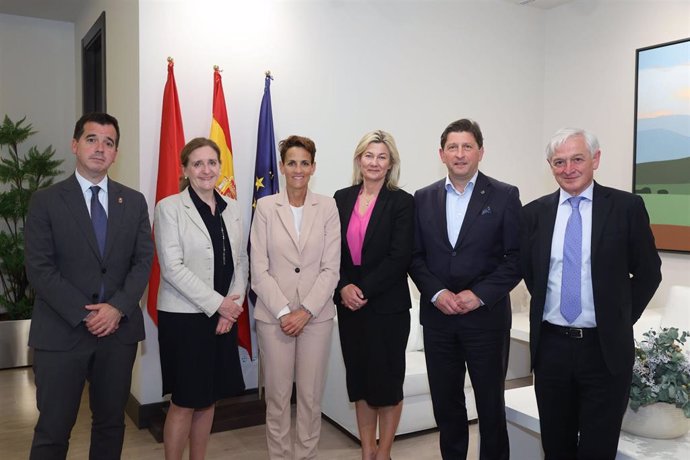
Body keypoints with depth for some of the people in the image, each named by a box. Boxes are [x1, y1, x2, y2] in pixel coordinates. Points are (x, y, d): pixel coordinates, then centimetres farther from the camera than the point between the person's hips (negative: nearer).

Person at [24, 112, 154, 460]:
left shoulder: (134, 202, 8)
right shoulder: (46, 201, 0)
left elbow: (143, 260, 3)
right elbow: (39, 269, -6)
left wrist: (118, 307, -11)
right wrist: (84, 314, -14)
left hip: (119, 329, 3)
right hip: (62, 331, -3)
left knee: (111, 423, 14)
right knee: (53, 430, 4)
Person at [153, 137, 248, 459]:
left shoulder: (232, 209, 8)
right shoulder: (170, 207, -7)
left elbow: (241, 262, 8)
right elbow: (172, 267, -14)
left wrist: (234, 304, -6)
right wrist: (217, 303, -16)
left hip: (224, 317, 5)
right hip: (185, 316, -5)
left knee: (209, 399, 14)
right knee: (185, 402, 4)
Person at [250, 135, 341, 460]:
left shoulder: (328, 207, 1)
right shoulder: (266, 206, 0)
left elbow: (331, 268, -2)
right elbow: (259, 269, -3)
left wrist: (306, 311, -10)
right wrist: (283, 312, -10)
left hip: (316, 314, 1)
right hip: (273, 315, 0)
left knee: (311, 396, 9)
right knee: (277, 396, 9)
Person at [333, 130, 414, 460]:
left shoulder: (402, 202, -5)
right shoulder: (342, 199, 6)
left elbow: (399, 257, -12)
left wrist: (364, 290, -14)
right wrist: (344, 287, -10)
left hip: (387, 306, -4)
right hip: (349, 304, 4)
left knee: (387, 381, 7)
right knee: (359, 379, 13)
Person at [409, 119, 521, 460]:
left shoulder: (505, 196, -2)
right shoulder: (423, 198, 6)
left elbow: (516, 257, -5)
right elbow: (415, 256, 6)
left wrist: (480, 294, -14)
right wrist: (436, 293, -10)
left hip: (486, 315, -2)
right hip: (437, 315, 3)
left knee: (490, 402, 10)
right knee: (445, 402, 13)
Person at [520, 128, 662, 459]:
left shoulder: (626, 207, -4)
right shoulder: (534, 213, 3)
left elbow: (648, 272, 2)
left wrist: (621, 319, 1)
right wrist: (547, 307, 7)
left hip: (605, 348, -2)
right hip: (551, 346, 2)